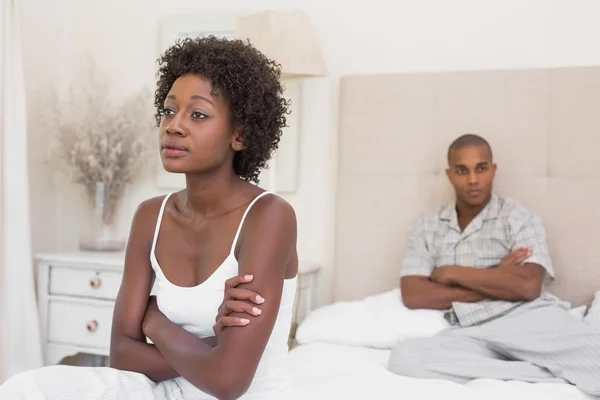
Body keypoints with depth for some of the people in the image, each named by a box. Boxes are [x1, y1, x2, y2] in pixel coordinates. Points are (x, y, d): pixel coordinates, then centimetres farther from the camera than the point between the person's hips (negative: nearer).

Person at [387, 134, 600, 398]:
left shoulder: (519, 217, 9)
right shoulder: (428, 226, 16)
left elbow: (528, 287, -8)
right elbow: (412, 295, 2)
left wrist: (453, 273, -1)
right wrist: (497, 283, -2)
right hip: (472, 335, 4)